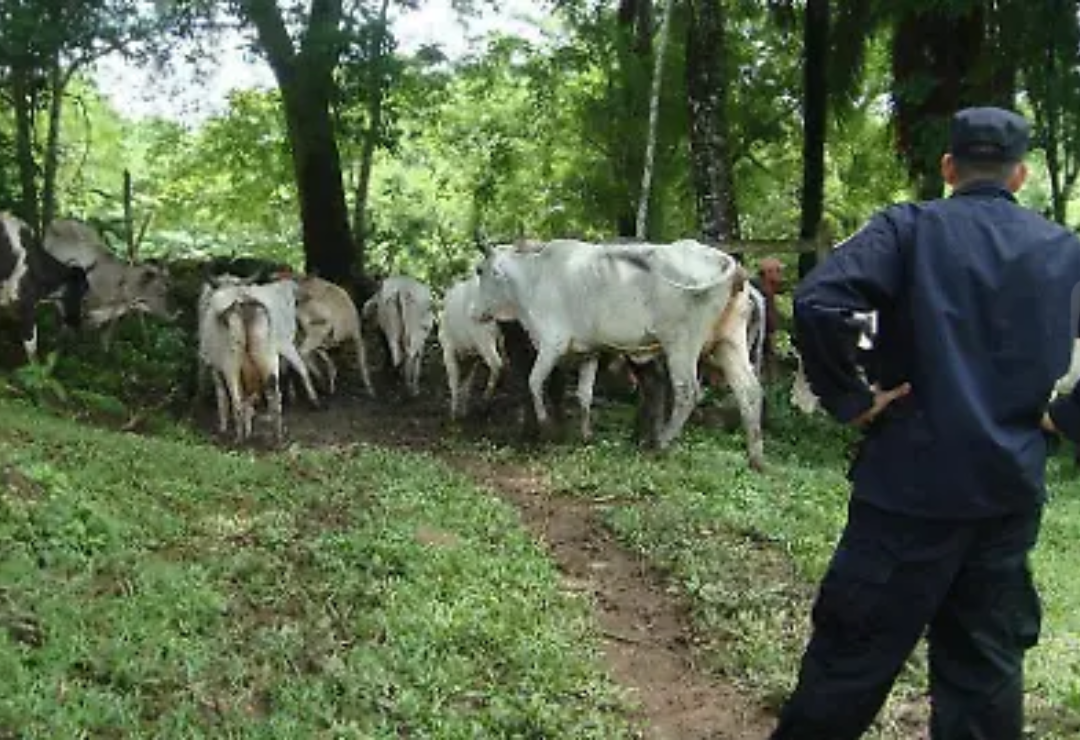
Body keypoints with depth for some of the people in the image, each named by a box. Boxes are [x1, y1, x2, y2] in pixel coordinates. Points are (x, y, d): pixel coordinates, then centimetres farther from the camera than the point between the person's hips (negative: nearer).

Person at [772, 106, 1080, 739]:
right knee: (987, 663, 15)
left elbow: (818, 303, -23)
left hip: (915, 481, -4)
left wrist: (849, 398, -12)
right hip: (1013, 488, 4)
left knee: (852, 660, 5)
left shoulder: (909, 227, -6)